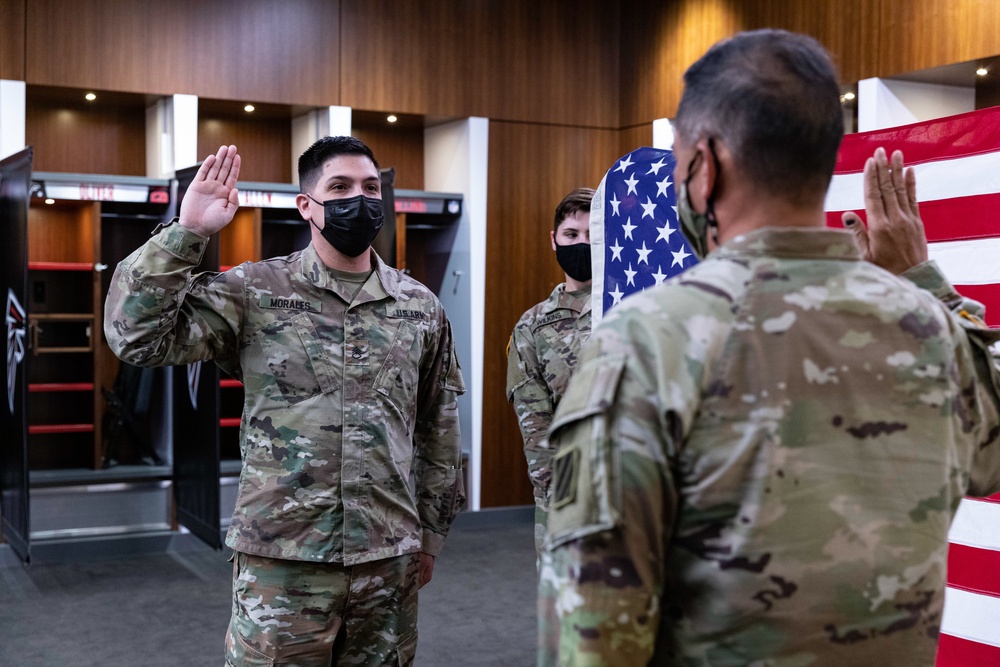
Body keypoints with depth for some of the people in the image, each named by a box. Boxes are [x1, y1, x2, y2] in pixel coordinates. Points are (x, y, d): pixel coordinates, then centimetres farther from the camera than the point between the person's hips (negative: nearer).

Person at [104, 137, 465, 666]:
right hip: (280, 561, -3)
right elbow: (136, 335, -11)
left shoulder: (421, 307, 6)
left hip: (389, 561, 3)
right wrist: (187, 231, -16)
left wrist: (431, 532, 16)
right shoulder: (254, 292, -2)